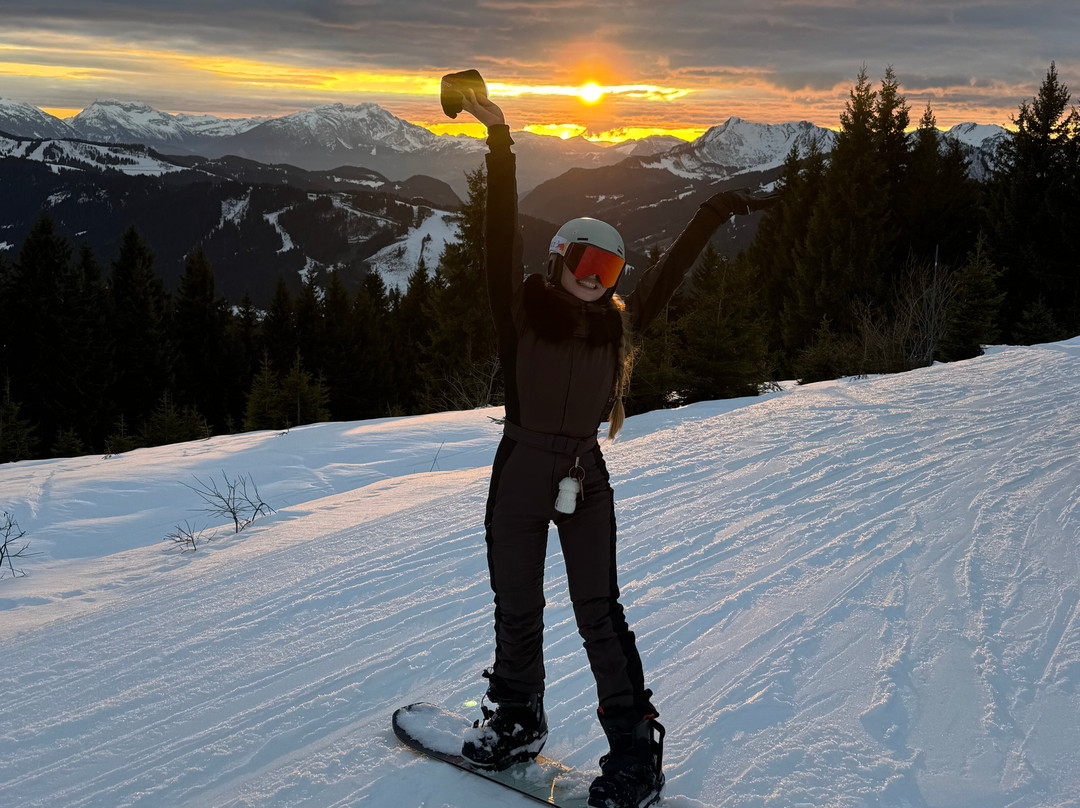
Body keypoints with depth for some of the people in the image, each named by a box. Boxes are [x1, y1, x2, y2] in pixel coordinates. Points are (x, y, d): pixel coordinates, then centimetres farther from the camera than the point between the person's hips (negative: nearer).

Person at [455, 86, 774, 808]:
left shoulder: (617, 326, 2)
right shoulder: (524, 310, -7)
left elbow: (670, 272, 10)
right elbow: (503, 239, -16)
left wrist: (715, 213, 13)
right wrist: (501, 143, -22)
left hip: (586, 479, 1)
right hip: (519, 477, -1)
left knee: (599, 613, -1)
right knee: (517, 609, 13)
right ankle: (518, 722, 35)